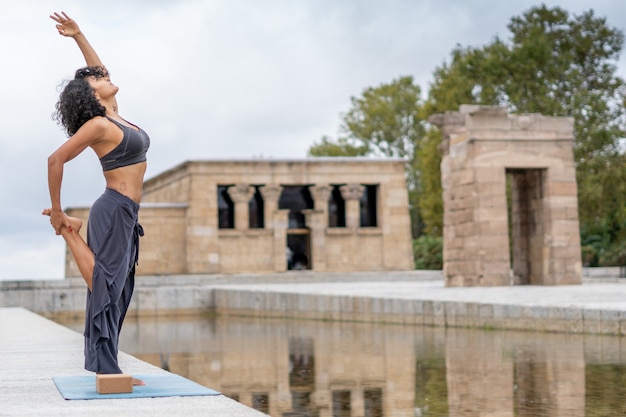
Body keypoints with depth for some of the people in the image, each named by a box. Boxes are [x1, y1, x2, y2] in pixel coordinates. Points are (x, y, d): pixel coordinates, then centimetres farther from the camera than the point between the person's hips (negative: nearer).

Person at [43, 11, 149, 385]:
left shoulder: (112, 117, 14)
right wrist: (57, 211, -6)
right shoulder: (98, 125, -9)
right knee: (106, 291, -9)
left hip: (125, 217, 9)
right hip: (114, 212, -9)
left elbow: (99, 71, 27)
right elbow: (56, 160, -11)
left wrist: (79, 35, 21)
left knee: (116, 295, 8)